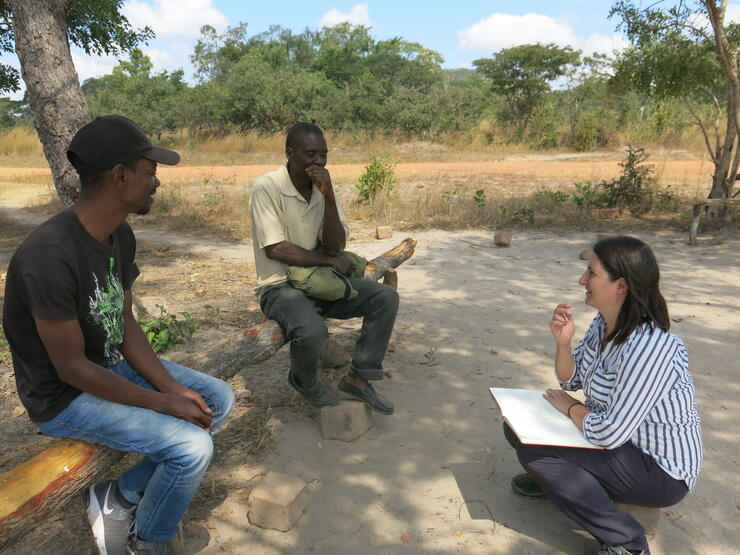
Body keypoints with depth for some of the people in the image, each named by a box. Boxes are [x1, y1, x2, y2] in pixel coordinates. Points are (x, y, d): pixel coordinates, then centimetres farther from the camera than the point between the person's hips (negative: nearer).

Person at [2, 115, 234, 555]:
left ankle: (119, 497, 11)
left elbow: (126, 326, 2)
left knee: (219, 399, 4)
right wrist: (162, 403, -19)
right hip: (65, 398, -9)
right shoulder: (50, 255, -30)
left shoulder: (120, 235, -2)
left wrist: (173, 387, -9)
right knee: (193, 445, -22)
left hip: (114, 365, 9)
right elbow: (71, 368, -25)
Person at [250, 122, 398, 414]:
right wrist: (329, 259, -11)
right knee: (312, 332, -34)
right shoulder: (266, 187, -14)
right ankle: (304, 381, 3)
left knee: (386, 297, -10)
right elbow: (275, 249, -20)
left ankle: (358, 377, -1)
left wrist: (329, 197, -19)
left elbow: (335, 246, -6)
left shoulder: (324, 187, 3)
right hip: (279, 286, -6)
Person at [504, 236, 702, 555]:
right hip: (614, 435, 8)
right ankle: (556, 478, 29)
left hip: (660, 471, -8)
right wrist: (563, 342, -14)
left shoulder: (648, 346, -32)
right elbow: (571, 380, 6)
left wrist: (571, 407, -12)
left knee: (533, 449, -23)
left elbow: (609, 434, -32)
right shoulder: (603, 324, -4)